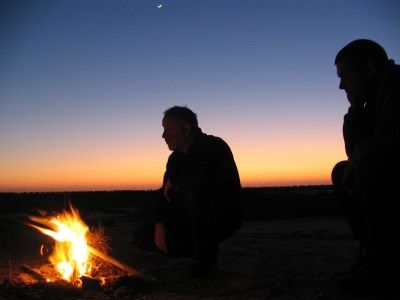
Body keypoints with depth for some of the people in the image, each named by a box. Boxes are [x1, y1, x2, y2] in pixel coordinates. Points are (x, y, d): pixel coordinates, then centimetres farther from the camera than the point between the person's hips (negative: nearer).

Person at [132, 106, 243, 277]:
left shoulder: (215, 147, -18)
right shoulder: (176, 158, 8)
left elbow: (208, 179, -39)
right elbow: (164, 194, 7)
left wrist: (174, 178, -21)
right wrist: (160, 225, -11)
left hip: (225, 218, -7)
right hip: (192, 225, 8)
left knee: (194, 190, -37)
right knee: (142, 236, -3)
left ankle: (206, 259, -20)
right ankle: (201, 251, 7)